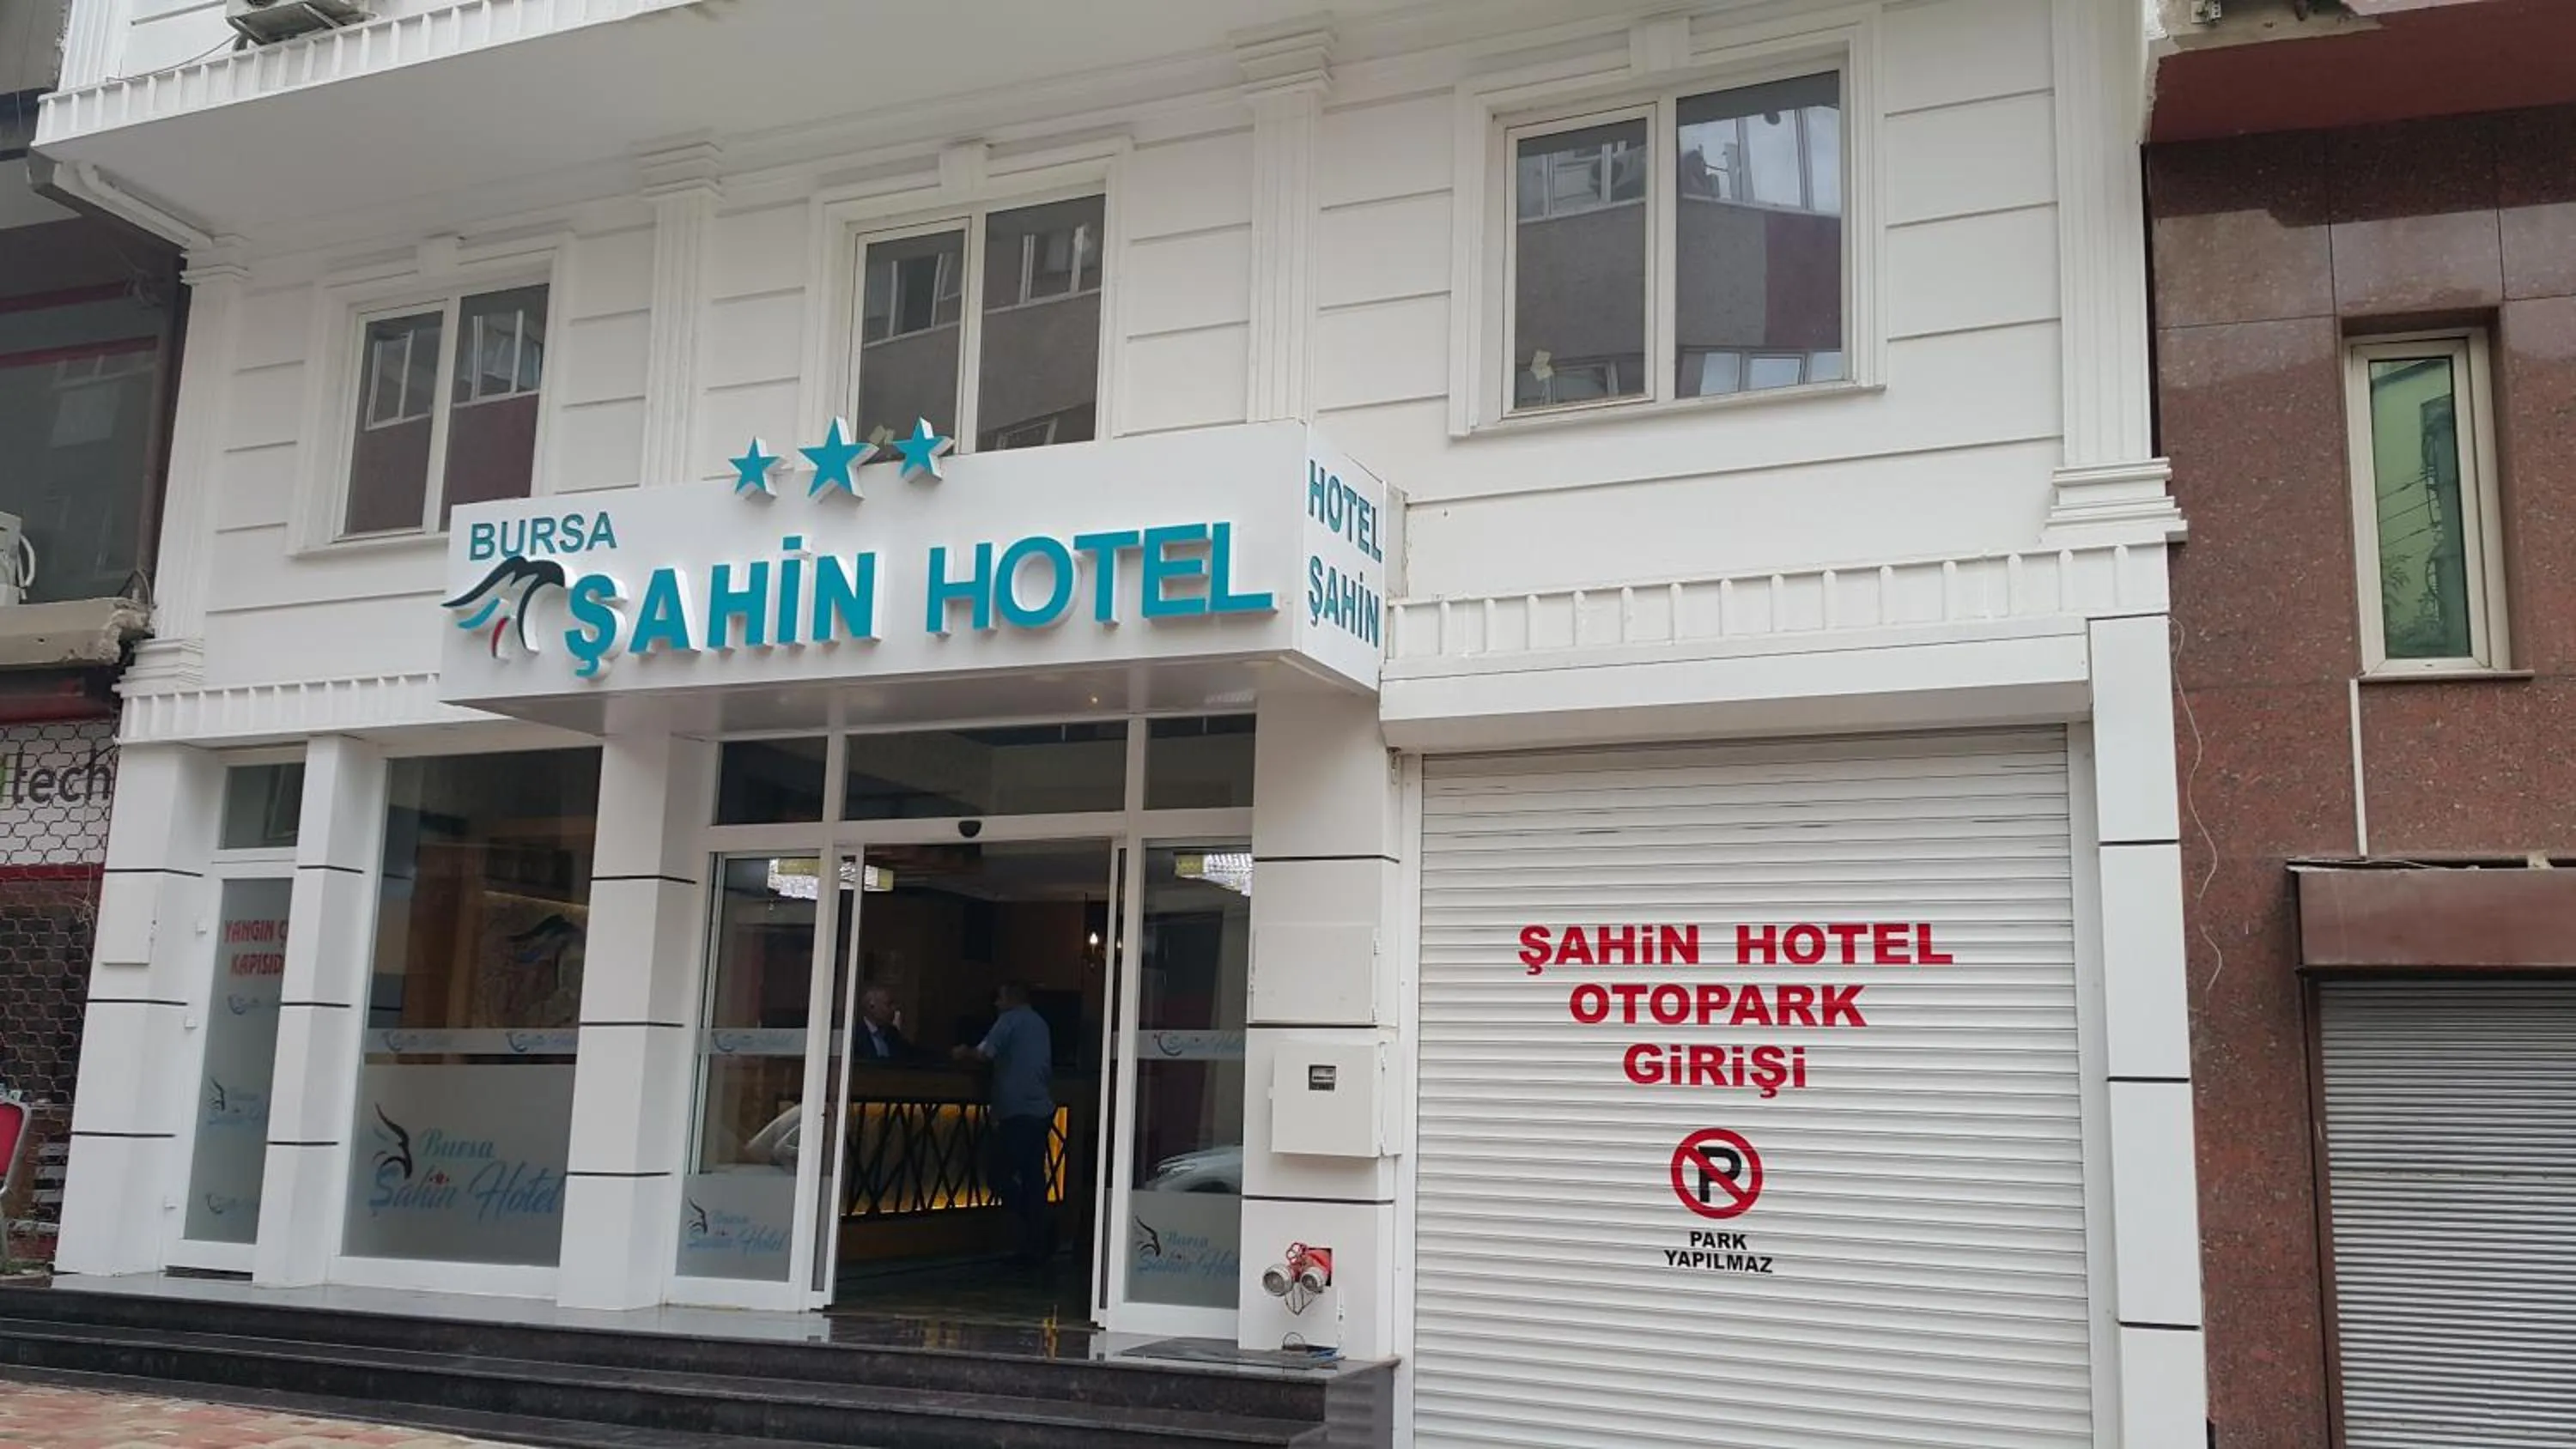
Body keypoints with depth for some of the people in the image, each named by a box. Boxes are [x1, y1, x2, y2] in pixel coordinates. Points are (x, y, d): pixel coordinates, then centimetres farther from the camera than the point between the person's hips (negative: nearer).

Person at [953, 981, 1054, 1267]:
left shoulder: (1011, 1019, -4)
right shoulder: (1040, 1023, 20)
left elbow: (984, 1054, -12)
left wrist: (964, 1054, 9)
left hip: (1018, 1112, -8)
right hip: (1042, 1111, 8)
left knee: (1002, 1175, -5)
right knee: (1033, 1178, 8)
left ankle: (1040, 1225, -16)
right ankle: (1036, 1246, 8)